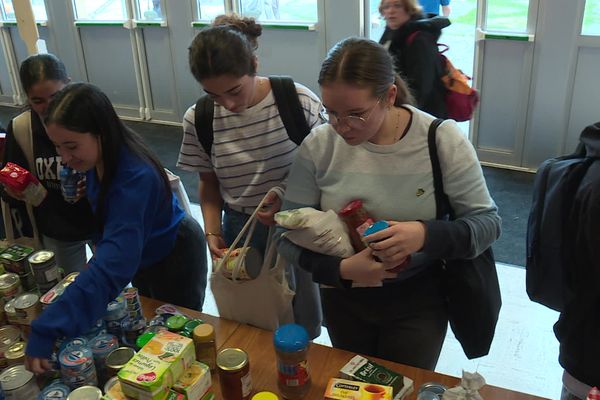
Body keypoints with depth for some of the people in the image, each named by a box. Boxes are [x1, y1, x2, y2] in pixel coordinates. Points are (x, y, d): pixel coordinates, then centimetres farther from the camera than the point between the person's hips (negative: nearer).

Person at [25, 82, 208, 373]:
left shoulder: (135, 177, -41)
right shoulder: (97, 158, -18)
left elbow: (112, 265, -49)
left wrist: (47, 331, -52)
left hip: (176, 257, -7)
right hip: (142, 257, 8)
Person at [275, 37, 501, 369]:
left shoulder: (443, 140, -18)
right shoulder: (318, 145, -15)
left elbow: (487, 223, -12)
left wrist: (427, 235, -32)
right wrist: (340, 269, -28)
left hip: (418, 301, -2)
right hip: (343, 300, 2)